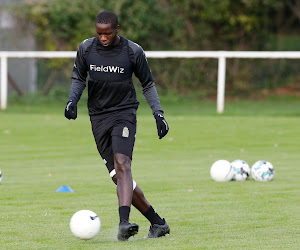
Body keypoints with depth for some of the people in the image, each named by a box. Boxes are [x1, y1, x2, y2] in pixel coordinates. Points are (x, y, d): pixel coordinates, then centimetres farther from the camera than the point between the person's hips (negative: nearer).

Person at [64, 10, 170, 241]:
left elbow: (148, 84, 8)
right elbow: (79, 78, 16)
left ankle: (124, 222, -39)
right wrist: (72, 101, -2)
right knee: (118, 177, 0)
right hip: (98, 118, 3)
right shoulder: (86, 49, 2)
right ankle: (157, 223, 10)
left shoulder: (133, 52, -4)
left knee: (122, 164, -25)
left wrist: (159, 114, 1)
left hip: (124, 113, -3)